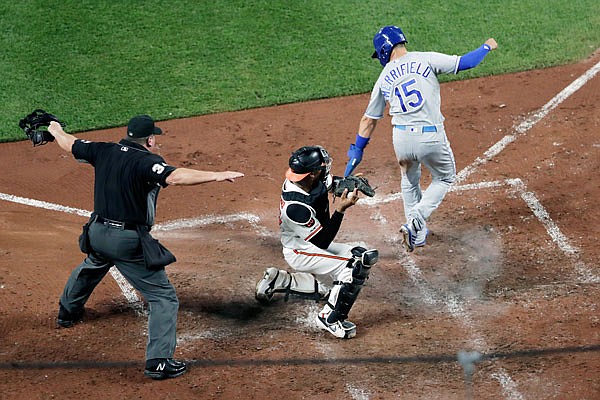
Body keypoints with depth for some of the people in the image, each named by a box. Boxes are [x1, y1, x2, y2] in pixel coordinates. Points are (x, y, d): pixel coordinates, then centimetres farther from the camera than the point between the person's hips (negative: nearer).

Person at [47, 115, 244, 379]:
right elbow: (175, 176, -35)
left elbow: (69, 144, 17)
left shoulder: (104, 151, 2)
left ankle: (67, 312, 63)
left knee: (90, 268, 40)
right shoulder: (146, 161, -18)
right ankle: (158, 362, -10)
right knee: (163, 297, -1)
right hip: (129, 240, -7)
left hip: (97, 233, 7)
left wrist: (55, 130, 39)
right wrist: (216, 176, -40)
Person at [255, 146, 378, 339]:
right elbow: (323, 241, -29)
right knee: (355, 268, -22)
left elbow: (331, 181, 7)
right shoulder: (296, 206, -36)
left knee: (325, 288, 24)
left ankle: (277, 280, 24)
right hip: (300, 252, -9)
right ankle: (331, 318, -12)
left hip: (312, 243, 9)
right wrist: (340, 210, -35)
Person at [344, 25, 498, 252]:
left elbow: (369, 119, 13)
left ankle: (417, 234, 32)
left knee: (409, 181, 30)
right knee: (445, 178, 22)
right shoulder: (426, 59, -1)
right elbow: (464, 63, -3)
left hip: (401, 138, 3)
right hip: (432, 137, -3)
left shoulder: (384, 78, 8)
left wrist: (357, 150, 22)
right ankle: (417, 221, 1)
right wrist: (486, 47, 16)